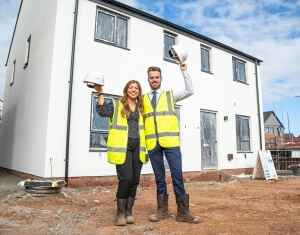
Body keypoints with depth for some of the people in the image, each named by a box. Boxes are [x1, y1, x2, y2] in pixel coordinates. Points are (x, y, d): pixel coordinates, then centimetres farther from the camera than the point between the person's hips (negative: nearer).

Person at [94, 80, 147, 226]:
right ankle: (120, 213, 3)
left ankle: (128, 212, 17)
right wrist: (100, 92, -10)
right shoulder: (117, 105, 5)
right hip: (122, 146, -5)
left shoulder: (141, 108, 18)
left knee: (135, 180, 5)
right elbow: (102, 111, -12)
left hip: (137, 146, 5)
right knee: (126, 178, -13)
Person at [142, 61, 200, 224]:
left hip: (170, 141, -1)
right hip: (152, 143, 2)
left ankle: (183, 212, 10)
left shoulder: (170, 95, 10)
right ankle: (162, 210, 21)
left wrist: (184, 71, 0)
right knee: (159, 177, 9)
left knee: (177, 175, -1)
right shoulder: (143, 99, 13)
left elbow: (190, 91, 0)